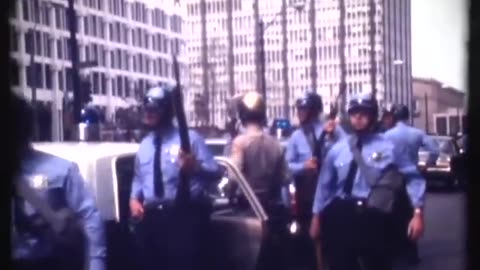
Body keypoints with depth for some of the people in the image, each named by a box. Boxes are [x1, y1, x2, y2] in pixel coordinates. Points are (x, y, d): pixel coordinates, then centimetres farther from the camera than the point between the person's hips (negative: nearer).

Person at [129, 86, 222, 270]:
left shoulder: (190, 138, 0)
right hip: (151, 218, 6)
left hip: (184, 216, -6)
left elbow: (215, 172, -6)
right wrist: (134, 198, 7)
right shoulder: (144, 145, 19)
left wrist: (195, 167, -27)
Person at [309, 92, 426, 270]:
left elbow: (413, 177, -1)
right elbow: (324, 184, 10)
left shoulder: (387, 148, -2)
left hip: (372, 216, -1)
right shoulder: (337, 149, 5)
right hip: (340, 214, 2)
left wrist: (418, 212, -10)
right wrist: (317, 216, 12)